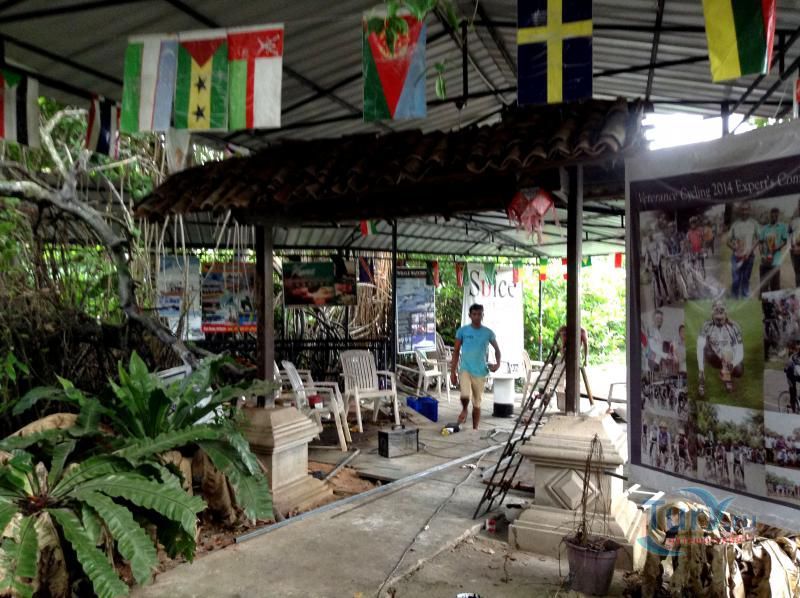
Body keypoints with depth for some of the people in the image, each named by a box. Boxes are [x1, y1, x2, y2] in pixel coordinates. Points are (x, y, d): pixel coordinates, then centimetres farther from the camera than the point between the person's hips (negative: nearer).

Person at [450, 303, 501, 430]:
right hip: (465, 369, -2)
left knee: (477, 404, 8)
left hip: (480, 372, 2)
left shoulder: (488, 333, 1)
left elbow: (497, 349, 15)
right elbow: (456, 351, 3)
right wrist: (452, 372, -1)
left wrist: (498, 363, -3)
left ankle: (475, 429, 23)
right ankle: (464, 410, 9)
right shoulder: (462, 331, -2)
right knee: (465, 396, -24)